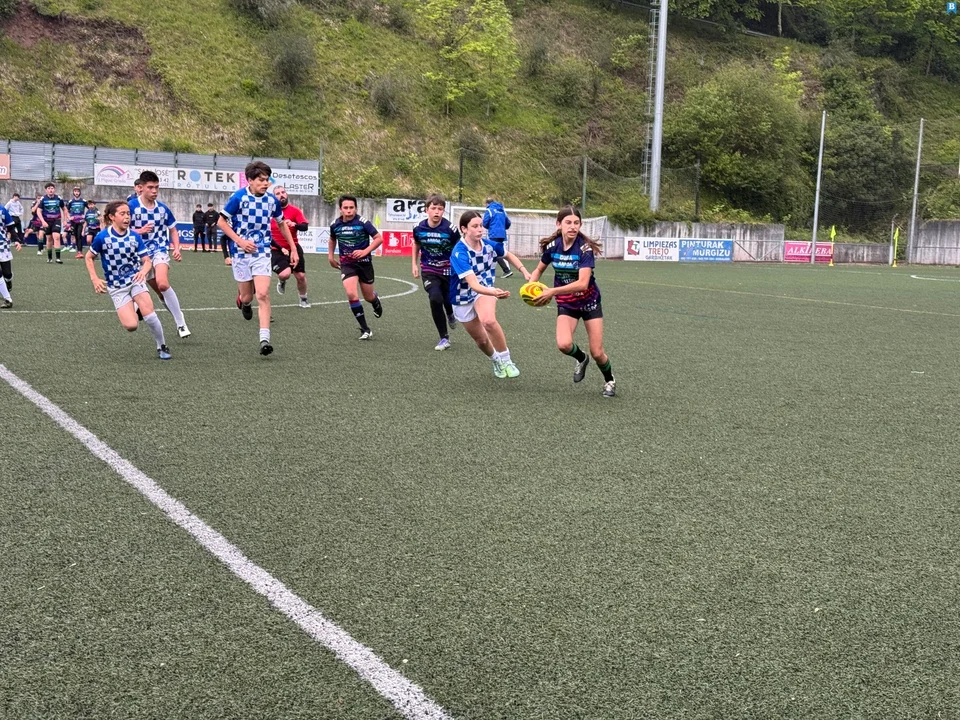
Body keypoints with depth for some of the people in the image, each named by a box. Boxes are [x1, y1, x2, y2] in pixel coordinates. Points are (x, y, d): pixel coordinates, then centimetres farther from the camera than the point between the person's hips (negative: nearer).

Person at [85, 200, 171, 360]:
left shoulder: (135, 237, -4)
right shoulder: (102, 237, -11)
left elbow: (147, 260, 0)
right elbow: (89, 257, 4)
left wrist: (143, 271, -22)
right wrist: (94, 279, -6)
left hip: (135, 279, 2)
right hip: (116, 286, -1)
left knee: (148, 312, -21)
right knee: (131, 325, -17)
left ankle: (162, 346, 1)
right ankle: (134, 312, 21)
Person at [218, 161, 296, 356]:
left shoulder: (272, 200, -1)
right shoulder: (239, 197, -11)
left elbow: (282, 224, 15)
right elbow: (222, 222, -5)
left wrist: (293, 249, 13)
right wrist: (240, 241, -16)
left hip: (262, 252, 1)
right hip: (241, 252, -1)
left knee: (263, 294, -14)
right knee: (247, 297, 5)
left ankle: (264, 339, -15)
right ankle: (242, 300, 45)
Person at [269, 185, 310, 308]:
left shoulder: (295, 210, -2)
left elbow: (305, 226, -13)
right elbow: (267, 234, -3)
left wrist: (294, 224, -35)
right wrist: (281, 248, -11)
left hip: (294, 248, 2)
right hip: (277, 250, -2)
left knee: (301, 276, 5)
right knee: (285, 274, -22)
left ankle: (303, 299, 31)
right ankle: (281, 281, 16)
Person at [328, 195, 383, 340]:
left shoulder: (363, 223, -15)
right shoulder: (335, 225, -2)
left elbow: (379, 238, -11)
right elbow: (332, 240, 20)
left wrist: (365, 251, -21)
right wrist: (330, 256, 15)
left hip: (364, 262, -1)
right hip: (347, 264, 2)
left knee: (368, 297, 11)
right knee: (351, 295, -19)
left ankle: (376, 301, 53)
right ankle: (365, 329, -8)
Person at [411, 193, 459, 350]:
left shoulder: (450, 229, -18)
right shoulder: (419, 228, -9)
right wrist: (414, 264, 11)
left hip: (448, 270, -1)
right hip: (429, 271, 1)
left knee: (449, 300, 5)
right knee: (435, 299, -18)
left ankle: (450, 314, 48)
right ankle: (444, 338, -5)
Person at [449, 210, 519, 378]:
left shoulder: (489, 245, -15)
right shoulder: (459, 253, -30)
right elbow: (473, 284, -41)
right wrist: (493, 292, -58)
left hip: (485, 290, 1)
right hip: (463, 298, -1)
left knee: (489, 321, -32)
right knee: (481, 340, 9)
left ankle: (506, 360, -14)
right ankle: (496, 361, 42)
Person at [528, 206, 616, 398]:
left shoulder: (585, 248, -23)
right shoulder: (551, 246, -11)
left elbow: (582, 283, -33)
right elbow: (539, 269, 8)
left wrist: (553, 291, -40)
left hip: (589, 301, -2)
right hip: (566, 304, 2)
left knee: (597, 353, -2)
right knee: (564, 345, -23)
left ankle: (609, 381, 31)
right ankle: (581, 358, 14)